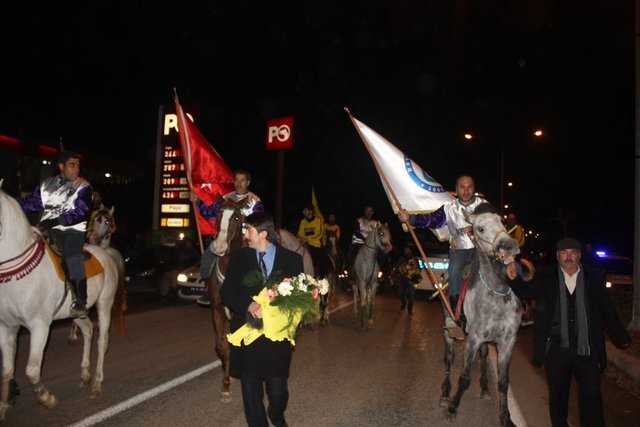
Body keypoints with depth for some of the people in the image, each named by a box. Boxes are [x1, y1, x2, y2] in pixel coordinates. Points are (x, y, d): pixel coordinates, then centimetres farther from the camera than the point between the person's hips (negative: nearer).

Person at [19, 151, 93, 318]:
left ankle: (80, 301, -33)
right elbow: (33, 202, 16)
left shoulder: (83, 186, 1)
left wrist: (57, 220, -20)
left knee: (72, 256, -30)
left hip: (72, 229, -5)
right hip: (47, 228, 6)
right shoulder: (47, 184, 16)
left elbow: (83, 211, -10)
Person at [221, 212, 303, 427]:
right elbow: (227, 292, 1)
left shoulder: (292, 259, 0)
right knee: (251, 391, 10)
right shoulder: (239, 257, 4)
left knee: (278, 391, 7)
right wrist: (248, 305, -18)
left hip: (277, 335, -1)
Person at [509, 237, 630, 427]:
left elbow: (607, 310, 7)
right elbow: (525, 292, 12)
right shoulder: (545, 277, 0)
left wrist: (621, 337, 8)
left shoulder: (595, 277, 1)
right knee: (558, 396, 14)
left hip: (587, 349, -1)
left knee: (591, 397, 0)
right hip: (557, 349, 1)